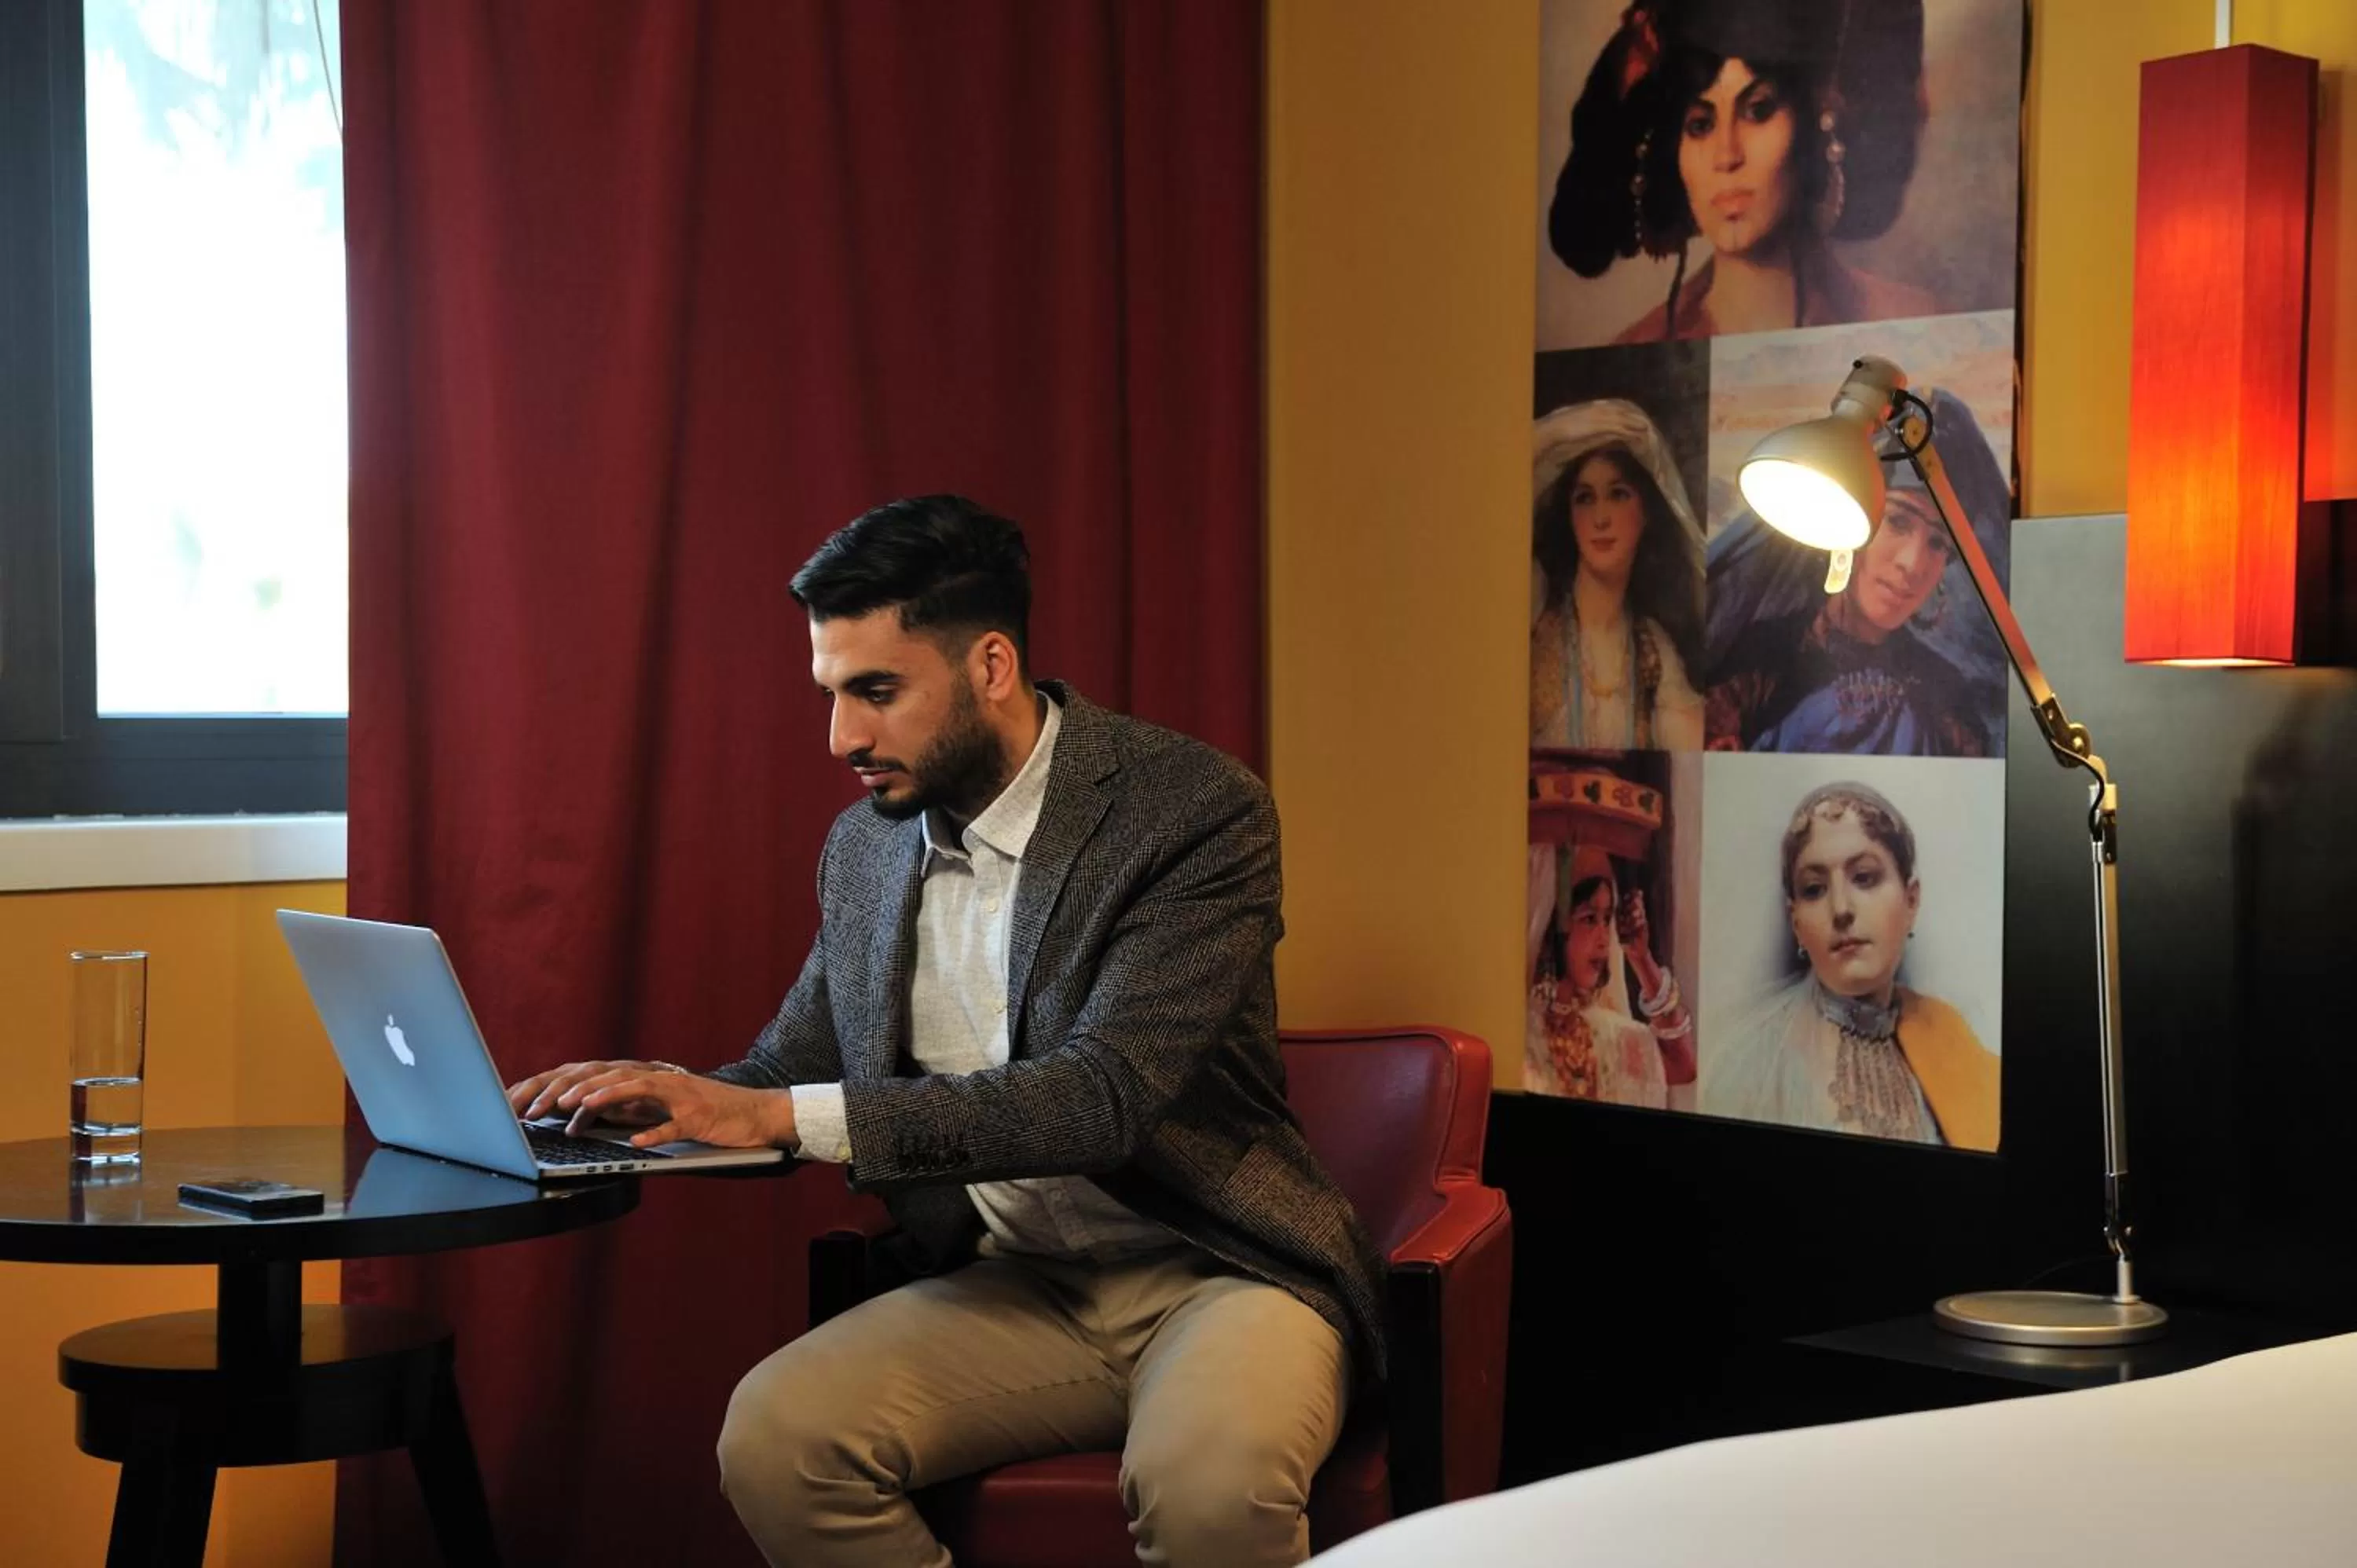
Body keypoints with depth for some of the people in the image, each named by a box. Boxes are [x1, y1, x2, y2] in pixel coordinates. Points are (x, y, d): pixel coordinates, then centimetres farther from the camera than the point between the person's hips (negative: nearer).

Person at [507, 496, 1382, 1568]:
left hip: (1212, 1271, -5)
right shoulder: (863, 848, 7)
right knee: (772, 1435, -21)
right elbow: (794, 1063, 19)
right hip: (1014, 1288, 6)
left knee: (1207, 1479, -37)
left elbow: (1106, 1095, -24)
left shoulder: (1195, 809, -13)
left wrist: (787, 1114, -28)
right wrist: (665, 1095, -6)